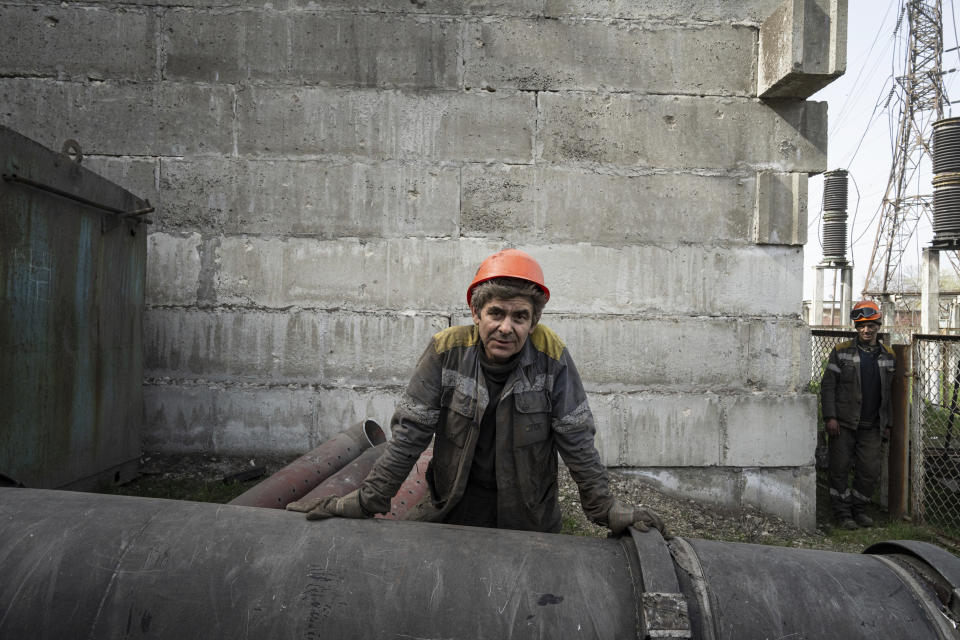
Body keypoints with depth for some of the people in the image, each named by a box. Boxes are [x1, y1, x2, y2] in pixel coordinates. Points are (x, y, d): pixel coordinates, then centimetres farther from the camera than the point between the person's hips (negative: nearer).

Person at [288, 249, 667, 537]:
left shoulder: (552, 358, -15)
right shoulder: (446, 352, -14)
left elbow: (578, 441, -8)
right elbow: (408, 436, -11)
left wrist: (605, 508, -9)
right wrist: (366, 501, -12)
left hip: (531, 516, 0)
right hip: (454, 509, 0)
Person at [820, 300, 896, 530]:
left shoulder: (888, 356, 8)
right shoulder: (842, 351, -1)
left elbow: (890, 392, 14)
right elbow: (827, 385, -3)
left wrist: (887, 424, 10)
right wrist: (830, 417, -10)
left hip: (872, 426, 3)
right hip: (843, 424, -3)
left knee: (870, 472, 4)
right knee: (840, 469, 2)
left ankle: (859, 509, 25)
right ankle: (842, 513, 16)